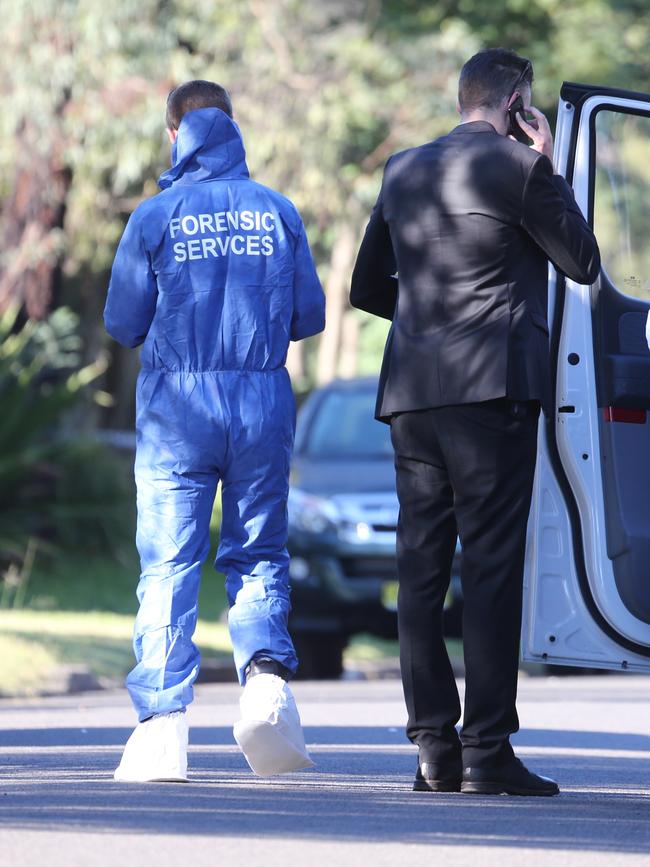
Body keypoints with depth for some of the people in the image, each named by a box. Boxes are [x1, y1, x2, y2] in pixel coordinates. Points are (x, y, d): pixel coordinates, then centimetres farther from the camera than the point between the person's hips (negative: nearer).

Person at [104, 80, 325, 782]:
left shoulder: (155, 217, -3)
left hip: (177, 408, -2)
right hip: (263, 404, 2)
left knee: (168, 567, 1)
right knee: (258, 554, 13)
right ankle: (266, 675, -12)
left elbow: (122, 323, 0)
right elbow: (309, 315, 6)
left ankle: (162, 723, -7)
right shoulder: (277, 212, 3)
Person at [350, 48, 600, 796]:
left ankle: (434, 748, 5)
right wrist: (547, 167, 9)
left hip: (411, 394, 6)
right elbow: (583, 263, 4)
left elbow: (367, 287, 20)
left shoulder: (403, 172, 14)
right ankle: (487, 749, -11)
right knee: (492, 566, -6)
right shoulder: (517, 168, -6)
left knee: (421, 568, 6)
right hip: (493, 391, -6)